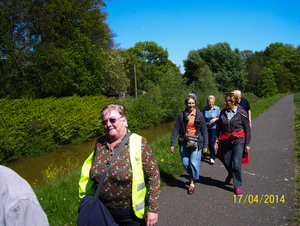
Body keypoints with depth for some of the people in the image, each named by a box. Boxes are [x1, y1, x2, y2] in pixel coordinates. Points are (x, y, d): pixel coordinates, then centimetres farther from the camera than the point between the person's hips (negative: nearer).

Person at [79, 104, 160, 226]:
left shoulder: (138, 143, -14)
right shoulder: (100, 144, -1)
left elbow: (154, 175, -15)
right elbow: (90, 172, 12)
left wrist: (153, 209, -17)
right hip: (105, 212, 4)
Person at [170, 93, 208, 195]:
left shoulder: (199, 115, -1)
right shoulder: (182, 115, 1)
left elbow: (204, 131, 3)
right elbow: (176, 130, 2)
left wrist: (205, 145, 1)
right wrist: (172, 144, -2)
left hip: (196, 142, -2)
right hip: (184, 142, 2)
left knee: (194, 163, -7)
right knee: (185, 163, 5)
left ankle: (192, 184, 12)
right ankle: (192, 175, 38)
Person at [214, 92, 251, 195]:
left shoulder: (241, 113, -9)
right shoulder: (223, 112, 2)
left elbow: (248, 129, -4)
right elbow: (218, 127, 9)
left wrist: (247, 144, -5)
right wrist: (216, 140, 4)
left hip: (238, 141, -4)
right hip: (226, 141, 4)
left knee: (237, 164, -4)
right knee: (226, 162, 11)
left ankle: (238, 186, 13)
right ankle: (230, 175, 45)